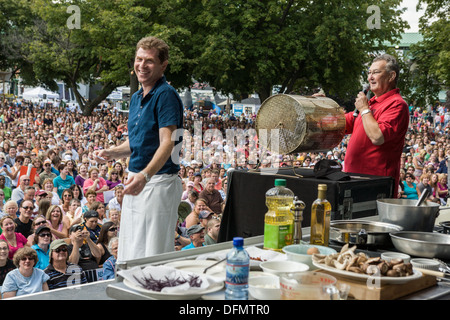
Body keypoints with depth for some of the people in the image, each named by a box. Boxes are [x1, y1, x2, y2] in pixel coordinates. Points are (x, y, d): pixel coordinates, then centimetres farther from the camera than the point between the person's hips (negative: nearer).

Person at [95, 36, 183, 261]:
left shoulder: (166, 95, -13)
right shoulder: (136, 98, 15)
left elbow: (167, 143, -23)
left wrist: (145, 175, -38)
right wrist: (112, 153, 4)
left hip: (158, 181, -9)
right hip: (135, 180, 9)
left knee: (153, 257, -5)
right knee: (129, 255, 14)